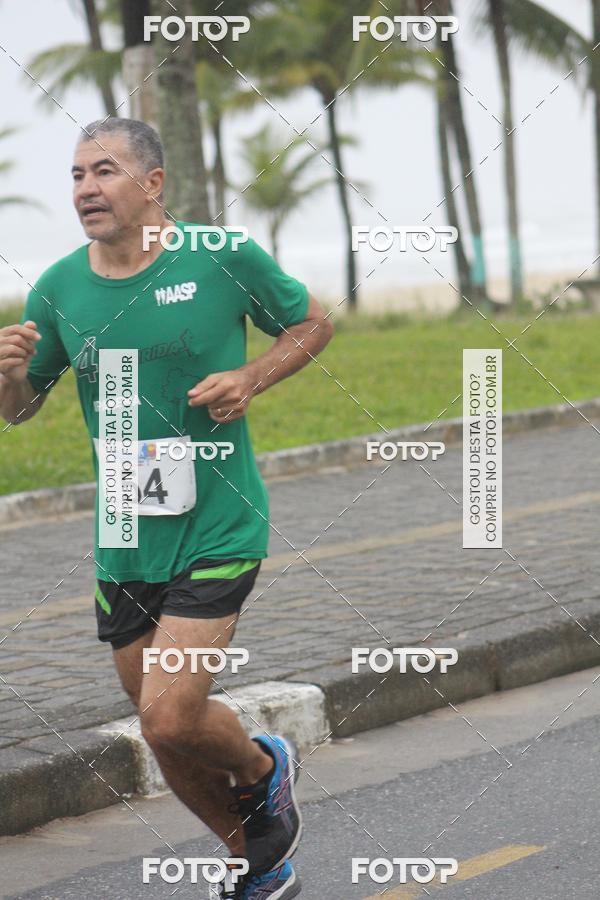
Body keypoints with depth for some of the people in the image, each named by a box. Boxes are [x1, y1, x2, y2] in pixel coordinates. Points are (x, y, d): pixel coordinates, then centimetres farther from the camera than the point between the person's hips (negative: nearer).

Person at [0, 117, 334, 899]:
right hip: (124, 545, 5)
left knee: (170, 719, -15)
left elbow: (312, 323, 7)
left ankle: (264, 769, 19)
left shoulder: (223, 259, -8)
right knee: (166, 730, 12)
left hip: (218, 532, -5)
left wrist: (252, 379, -11)